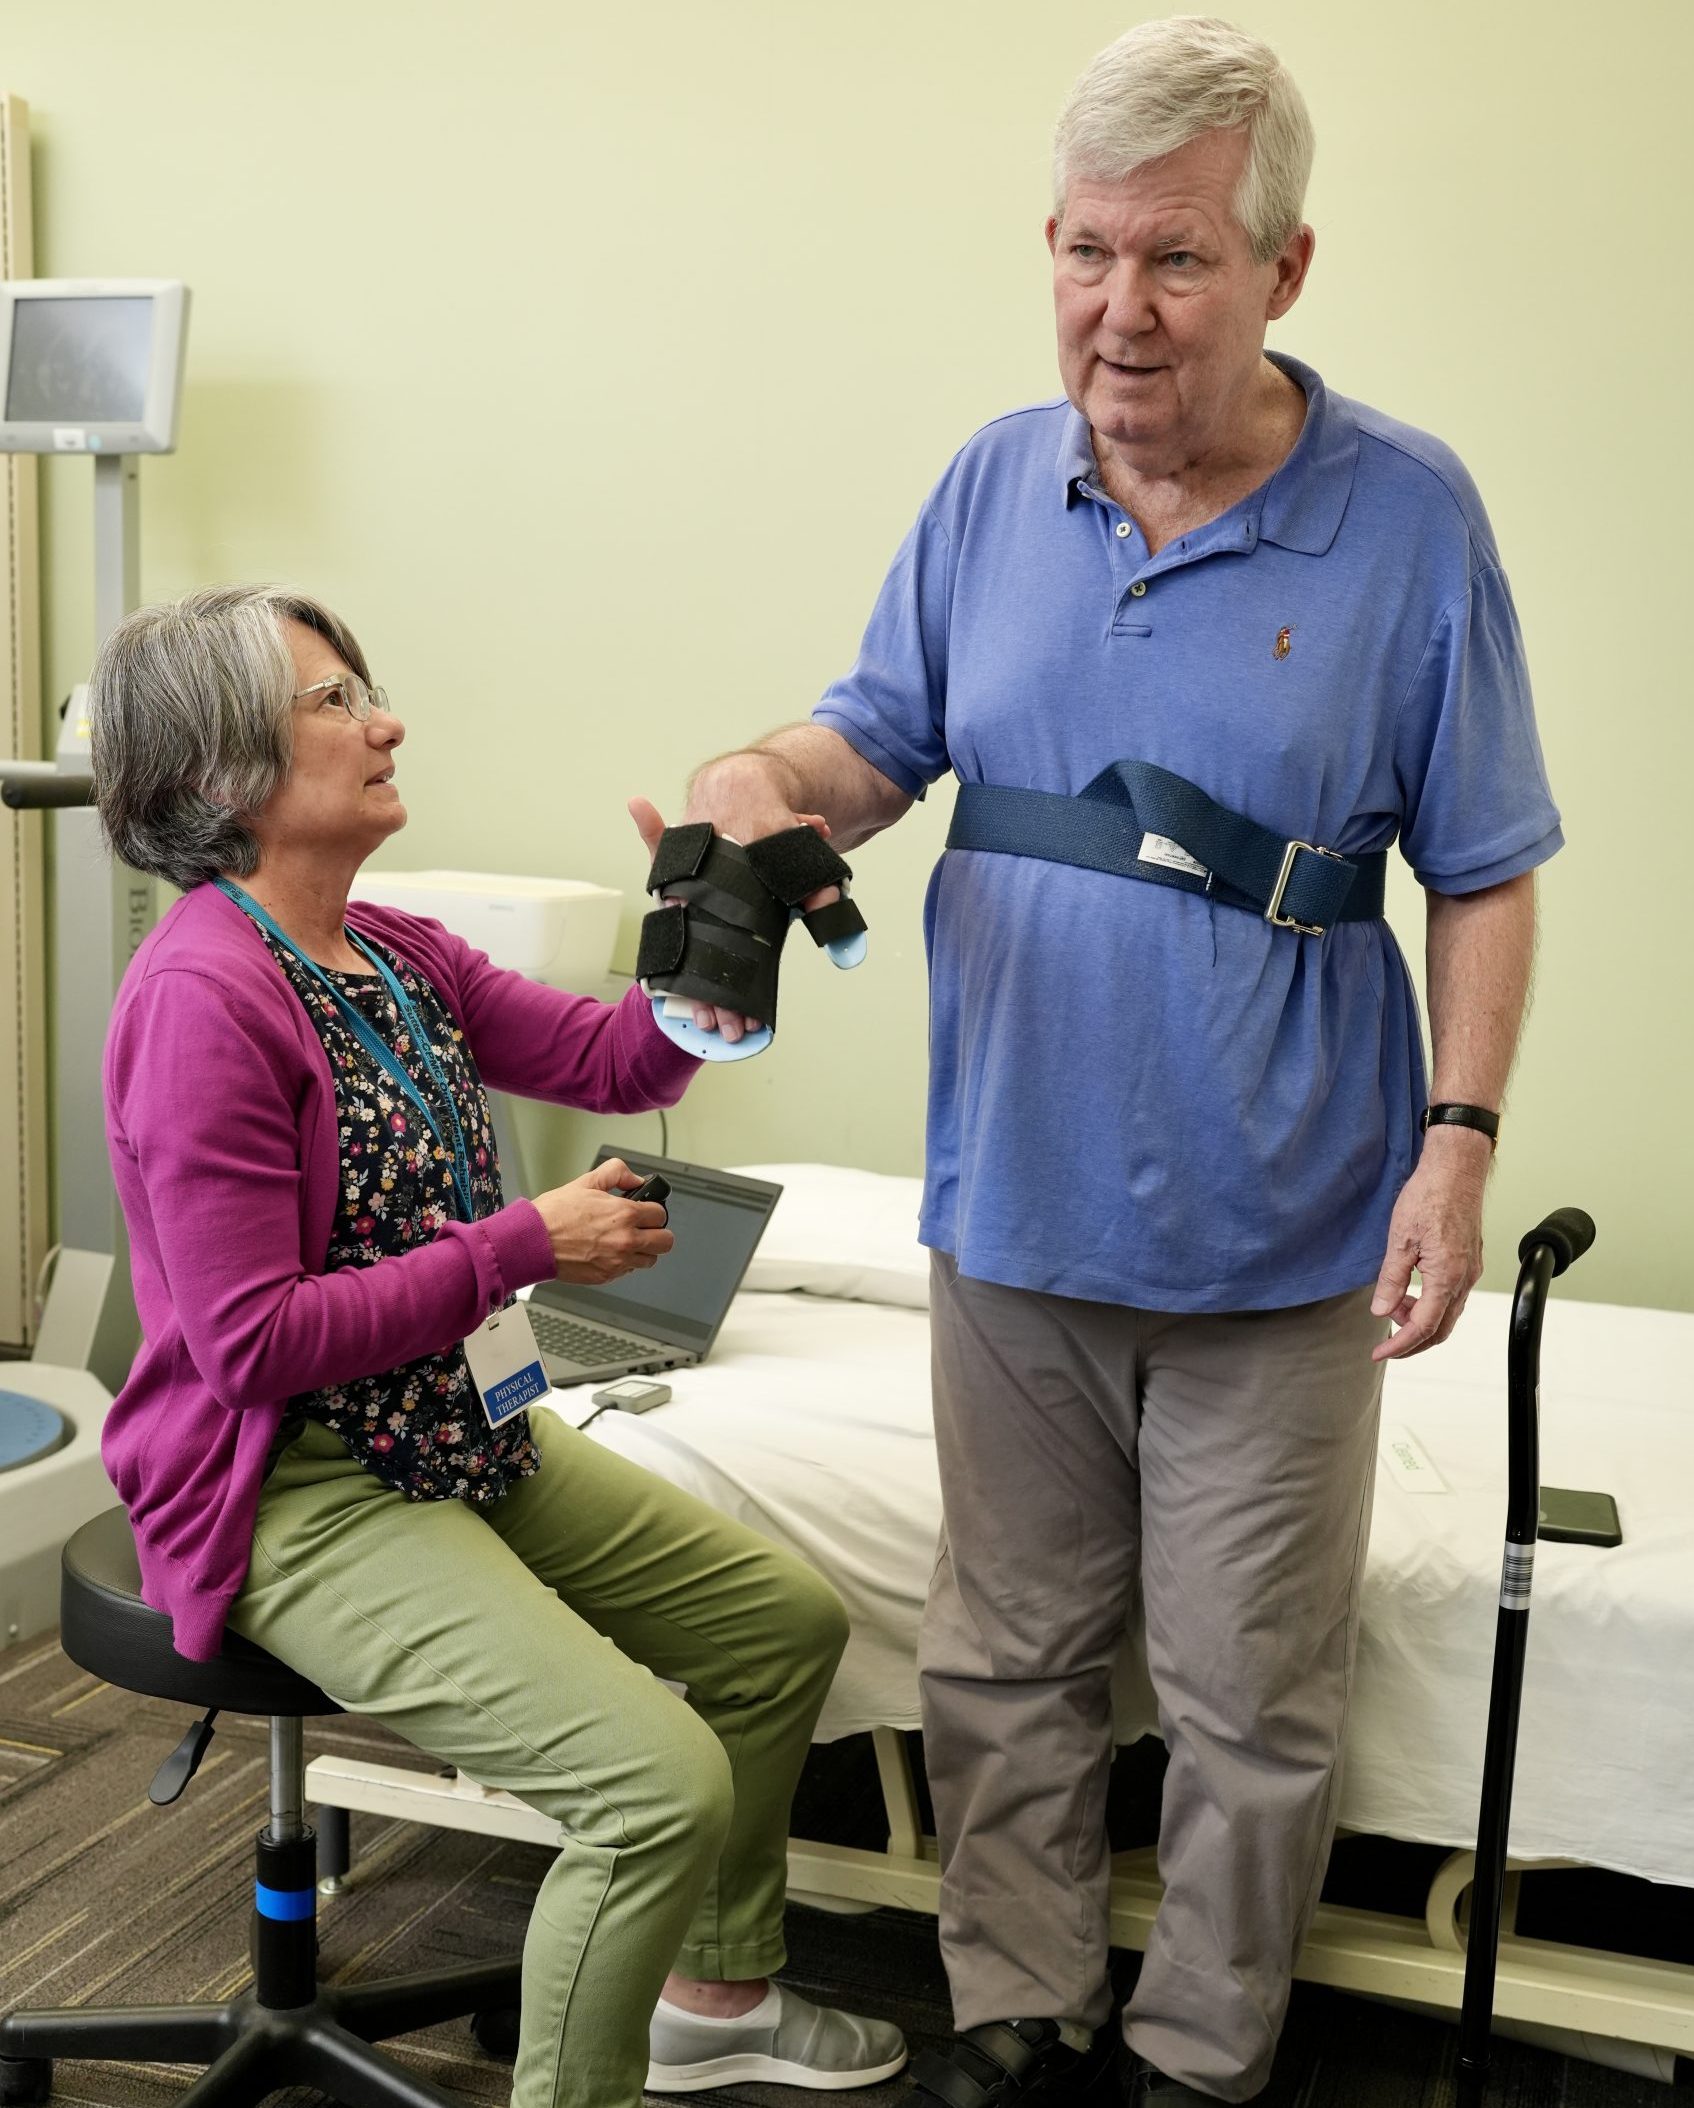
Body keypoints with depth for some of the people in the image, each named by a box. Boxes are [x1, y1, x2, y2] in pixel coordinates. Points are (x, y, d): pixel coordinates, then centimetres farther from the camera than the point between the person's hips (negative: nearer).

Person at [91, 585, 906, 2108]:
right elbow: (251, 1340, -23)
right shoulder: (204, 996, -21)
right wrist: (523, 1249, -22)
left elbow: (619, 1060, 7)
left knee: (787, 1621, 15)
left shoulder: (395, 954, 7)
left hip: (462, 1430, 10)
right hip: (294, 1492, -10)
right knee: (662, 1782, -21)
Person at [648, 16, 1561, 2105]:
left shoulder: (1407, 515, -7)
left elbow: (1482, 871, -3)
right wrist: (771, 779, -15)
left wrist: (1460, 1139, -12)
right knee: (1006, 1658, 16)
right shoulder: (995, 485, 3)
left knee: (1249, 1700, 11)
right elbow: (883, 732, 8)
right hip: (1013, 1208, 3)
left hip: (1273, 1238, -3)